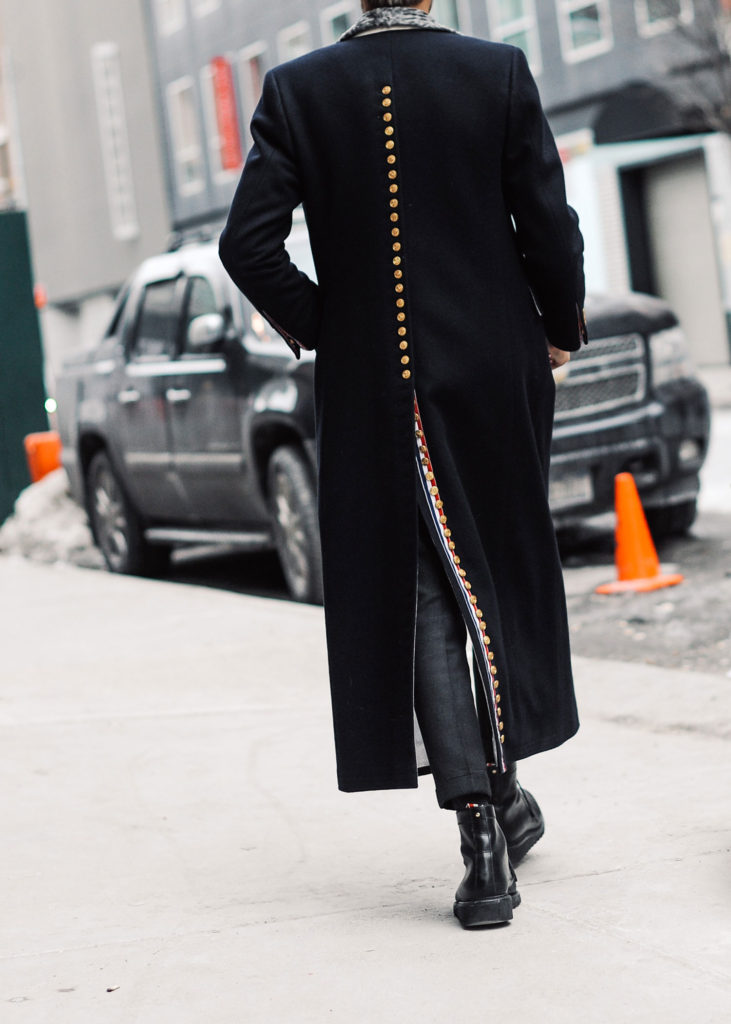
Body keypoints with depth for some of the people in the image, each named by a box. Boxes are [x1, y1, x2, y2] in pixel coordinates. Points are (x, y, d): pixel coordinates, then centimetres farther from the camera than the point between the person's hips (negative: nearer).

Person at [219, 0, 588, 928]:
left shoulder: (296, 91, -3)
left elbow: (248, 243, -8)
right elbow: (549, 226, -5)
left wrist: (316, 330, 8)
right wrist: (559, 330, 11)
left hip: (370, 390, 0)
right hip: (496, 373, 1)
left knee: (422, 602, 4)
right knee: (502, 579, 17)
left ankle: (484, 838, -1)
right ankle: (501, 793, 24)